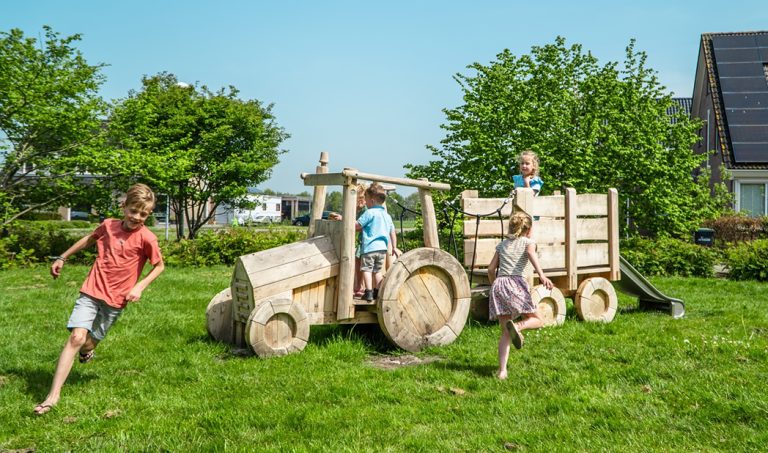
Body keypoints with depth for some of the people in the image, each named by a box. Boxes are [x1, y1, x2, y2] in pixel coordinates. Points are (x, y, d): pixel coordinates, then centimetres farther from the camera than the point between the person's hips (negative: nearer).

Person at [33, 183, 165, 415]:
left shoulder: (146, 238, -11)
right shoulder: (108, 225, 0)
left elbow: (159, 266, 1)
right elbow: (89, 239, 20)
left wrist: (140, 286, -11)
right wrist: (62, 257, 25)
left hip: (116, 299, -1)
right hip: (91, 291, 1)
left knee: (90, 340, 10)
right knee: (76, 337, -14)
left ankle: (86, 349, 51)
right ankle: (53, 395, -13)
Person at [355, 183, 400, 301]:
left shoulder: (369, 213, -9)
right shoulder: (387, 215, 14)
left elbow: (357, 226, -11)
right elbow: (392, 232, 18)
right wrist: (394, 247, 25)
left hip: (369, 247, -7)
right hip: (382, 248, 7)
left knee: (367, 269, -2)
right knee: (377, 270, 15)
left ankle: (369, 293, -8)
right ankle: (377, 292, 15)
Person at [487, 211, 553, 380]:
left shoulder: (502, 244, 24)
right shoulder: (528, 241, 12)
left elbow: (491, 269, 19)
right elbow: (532, 255, -11)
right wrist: (541, 275, -26)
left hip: (498, 284, 4)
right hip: (516, 283, -4)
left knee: (505, 333, 7)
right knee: (536, 320, 11)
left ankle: (502, 370, -6)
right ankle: (517, 326, -22)